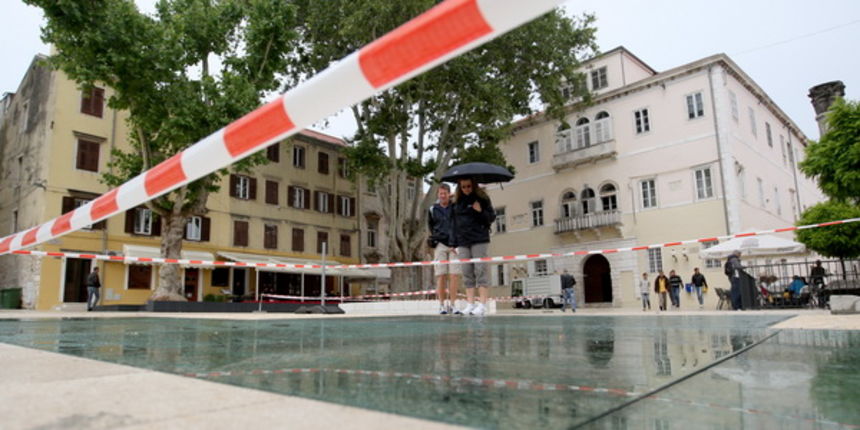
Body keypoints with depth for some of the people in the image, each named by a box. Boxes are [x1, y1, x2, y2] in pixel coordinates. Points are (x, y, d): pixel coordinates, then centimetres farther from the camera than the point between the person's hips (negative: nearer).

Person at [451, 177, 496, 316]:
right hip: (463, 243, 4)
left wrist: (481, 212, -14)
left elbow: (492, 217, 5)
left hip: (479, 240, -4)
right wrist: (454, 243, 9)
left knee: (480, 271, -6)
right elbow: (453, 222, 13)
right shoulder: (456, 202, 11)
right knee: (467, 274, 3)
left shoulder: (482, 198, 2)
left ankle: (483, 304, -4)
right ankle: (470, 304, 7)